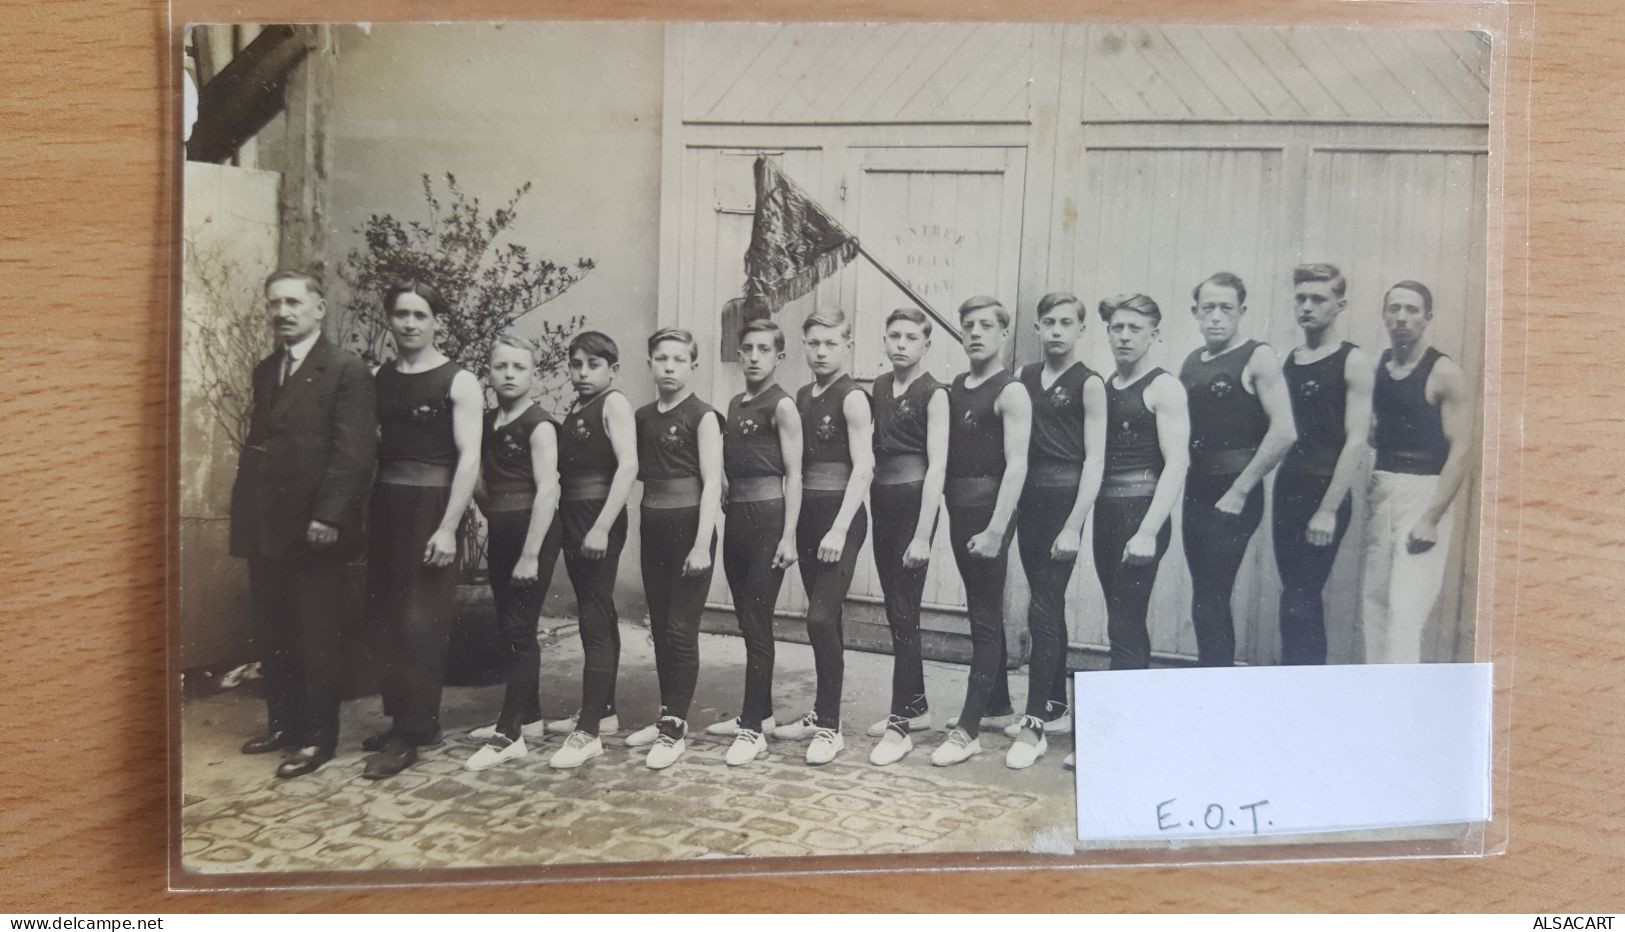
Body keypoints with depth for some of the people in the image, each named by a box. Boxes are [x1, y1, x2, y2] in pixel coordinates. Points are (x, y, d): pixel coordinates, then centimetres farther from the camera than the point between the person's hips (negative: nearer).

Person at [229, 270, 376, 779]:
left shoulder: (347, 372, -9)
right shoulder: (265, 370, 15)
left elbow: (353, 452, -15)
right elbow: (255, 443, 17)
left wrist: (328, 517, -20)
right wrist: (244, 513, 10)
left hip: (314, 530, -7)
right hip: (265, 528, 7)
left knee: (315, 637, 2)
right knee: (271, 635, 14)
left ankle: (318, 736, 13)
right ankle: (282, 723, 28)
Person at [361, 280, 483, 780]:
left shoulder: (458, 382, -6)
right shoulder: (377, 378, 10)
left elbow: (469, 458, -11)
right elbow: (366, 444, 11)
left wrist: (447, 528, -18)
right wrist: (363, 512, 0)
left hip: (430, 507, -6)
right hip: (384, 504, 6)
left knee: (421, 621, -4)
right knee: (386, 618, 9)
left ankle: (409, 734, 3)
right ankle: (411, 718, 22)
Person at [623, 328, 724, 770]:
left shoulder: (702, 416, -8)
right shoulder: (642, 417, 10)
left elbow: (712, 484, -12)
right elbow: (638, 472, 15)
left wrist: (702, 545, -19)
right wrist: (639, 531, 2)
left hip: (688, 526, -6)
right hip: (652, 528, 6)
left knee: (681, 630, -5)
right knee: (659, 629, 11)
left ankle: (675, 729, 0)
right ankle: (668, 716, 22)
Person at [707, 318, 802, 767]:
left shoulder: (782, 405, -7)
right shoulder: (735, 404, 15)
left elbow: (793, 474, -10)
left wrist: (789, 535, -16)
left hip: (767, 518, -7)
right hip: (735, 517, 8)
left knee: (757, 623, -6)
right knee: (747, 622, 13)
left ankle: (753, 729, -2)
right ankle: (758, 711, 25)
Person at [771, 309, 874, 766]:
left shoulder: (852, 398, -9)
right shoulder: (802, 397, 12)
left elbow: (863, 467, -15)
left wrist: (840, 528, -21)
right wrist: (791, 525, 9)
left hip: (840, 517, -7)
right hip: (807, 515, 7)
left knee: (821, 617, -13)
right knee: (824, 618, 14)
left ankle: (830, 726, -5)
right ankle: (822, 714, 23)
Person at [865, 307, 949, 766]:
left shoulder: (933, 394, -8)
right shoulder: (878, 388, 11)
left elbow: (936, 466, -13)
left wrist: (923, 535, -18)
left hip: (913, 503, -7)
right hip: (882, 503, 7)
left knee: (904, 612, -7)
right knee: (896, 610, 14)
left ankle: (900, 724, -1)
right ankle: (915, 706, 28)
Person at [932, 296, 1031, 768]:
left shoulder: (1010, 392, -10)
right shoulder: (954, 388, 13)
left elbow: (1016, 465, -18)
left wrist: (995, 529, -24)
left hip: (988, 511, -8)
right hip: (958, 509, 8)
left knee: (984, 617, -5)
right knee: (984, 611, 17)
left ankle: (968, 730, -4)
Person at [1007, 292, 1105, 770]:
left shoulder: (1088, 384, -5)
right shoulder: (1026, 376, 11)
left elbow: (1094, 461, -10)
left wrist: (1074, 526, -15)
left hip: (1063, 500, -6)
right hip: (1028, 498, 6)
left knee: (1044, 609, -9)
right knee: (1049, 606, 14)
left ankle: (1036, 725, -5)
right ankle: (1056, 707, 25)